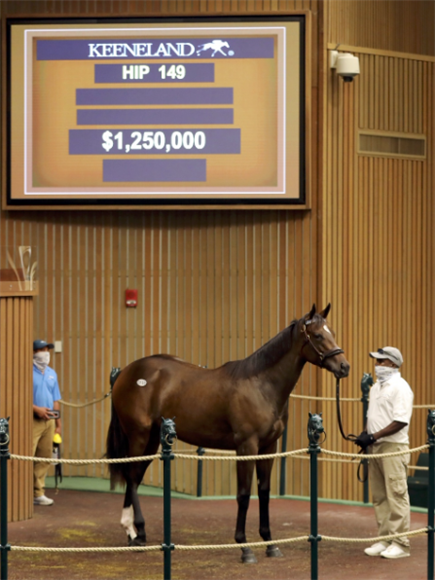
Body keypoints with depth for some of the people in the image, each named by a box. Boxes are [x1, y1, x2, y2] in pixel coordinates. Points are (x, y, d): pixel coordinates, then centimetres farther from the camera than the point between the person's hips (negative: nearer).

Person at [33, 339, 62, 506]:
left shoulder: (52, 373, 16)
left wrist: (58, 422, 16)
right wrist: (36, 409, -18)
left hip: (49, 421, 7)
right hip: (33, 421, -7)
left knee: (44, 458, 8)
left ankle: (38, 493, 15)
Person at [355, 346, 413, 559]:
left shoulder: (400, 388, -11)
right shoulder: (376, 387, 16)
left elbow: (400, 421, -19)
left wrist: (374, 436, -20)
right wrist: (365, 434, 5)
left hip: (393, 447, -9)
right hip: (375, 448, 9)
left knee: (396, 495, -7)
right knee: (379, 497, 11)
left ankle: (400, 543, -4)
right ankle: (384, 539, 17)